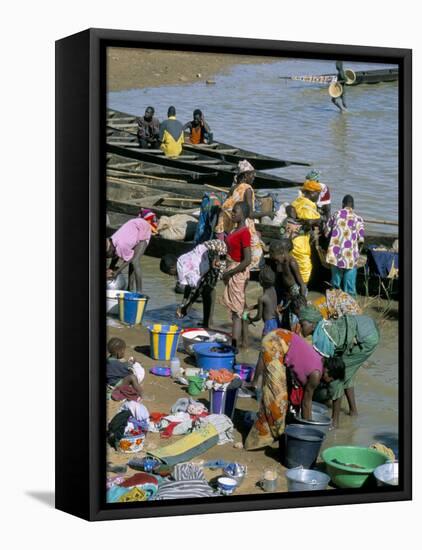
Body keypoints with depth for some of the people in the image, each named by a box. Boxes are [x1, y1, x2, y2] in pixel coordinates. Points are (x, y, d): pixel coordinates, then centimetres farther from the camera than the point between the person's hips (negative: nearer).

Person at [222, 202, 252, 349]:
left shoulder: (244, 233, -19)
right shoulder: (236, 230, 8)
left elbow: (247, 260, -23)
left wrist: (229, 273, -19)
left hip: (238, 272, -10)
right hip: (233, 270, 10)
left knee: (236, 310, -7)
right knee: (242, 308, 15)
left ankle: (234, 344, -5)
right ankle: (243, 341, 24)